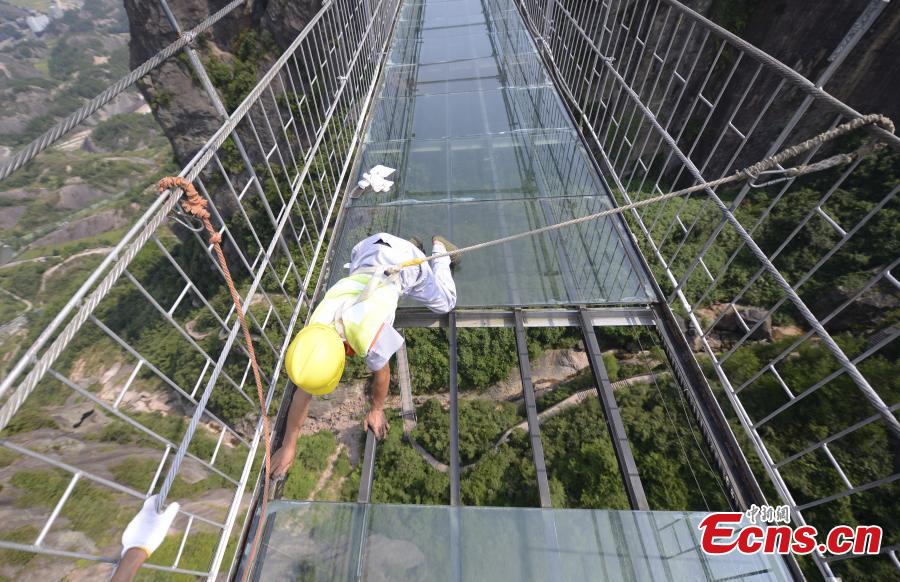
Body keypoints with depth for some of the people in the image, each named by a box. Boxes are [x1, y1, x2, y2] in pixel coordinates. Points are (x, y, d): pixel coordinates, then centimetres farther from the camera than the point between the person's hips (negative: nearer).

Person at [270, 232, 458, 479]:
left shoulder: (369, 335, -41)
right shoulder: (313, 331, -23)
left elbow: (382, 372, -18)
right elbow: (303, 392, -11)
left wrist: (377, 409, 0)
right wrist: (289, 445, -4)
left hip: (402, 260, -4)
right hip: (366, 251, 4)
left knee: (444, 303, 14)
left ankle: (438, 247, 34)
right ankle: (413, 244, 38)